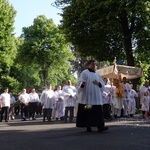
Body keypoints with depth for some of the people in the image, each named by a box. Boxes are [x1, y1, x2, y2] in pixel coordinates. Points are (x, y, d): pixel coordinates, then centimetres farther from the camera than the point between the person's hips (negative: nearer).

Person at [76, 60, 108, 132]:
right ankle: (88, 126, 7)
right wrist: (82, 84, -32)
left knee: (98, 111, -4)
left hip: (96, 97, 5)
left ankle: (100, 126, -8)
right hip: (87, 96, -5)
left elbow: (102, 84, 15)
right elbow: (80, 82, -8)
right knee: (87, 112, -3)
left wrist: (98, 83, -7)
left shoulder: (97, 74, 17)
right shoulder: (84, 73, 1)